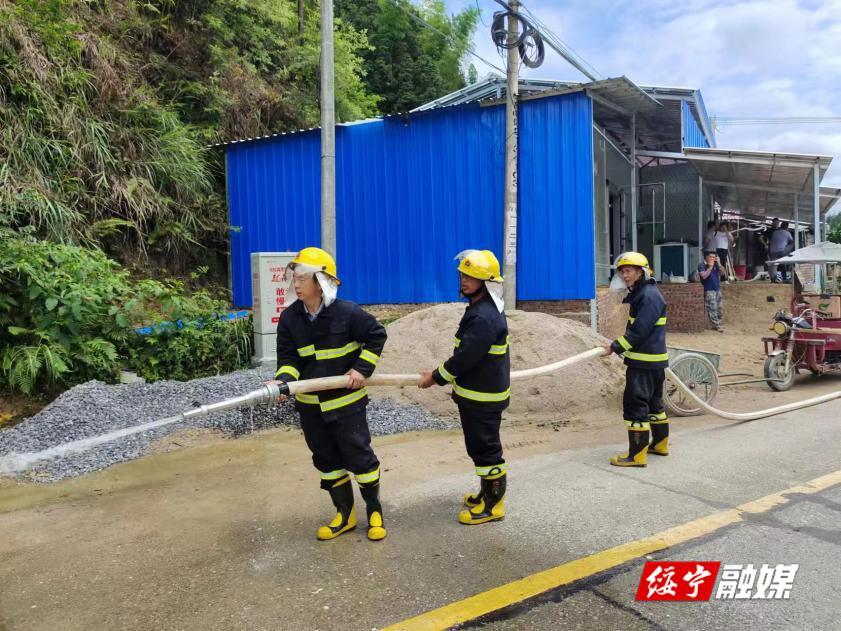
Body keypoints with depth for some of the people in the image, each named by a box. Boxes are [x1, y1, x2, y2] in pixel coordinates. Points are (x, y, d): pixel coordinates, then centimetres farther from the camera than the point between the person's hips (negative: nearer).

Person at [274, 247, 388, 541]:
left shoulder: (347, 312, -16)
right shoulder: (289, 318, -4)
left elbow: (377, 335, -5)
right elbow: (288, 358, -4)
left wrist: (362, 368, -12)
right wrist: (283, 380, -24)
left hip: (346, 401, -4)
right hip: (311, 405, 5)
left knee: (358, 455, 2)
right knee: (327, 460, 13)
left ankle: (374, 511, 23)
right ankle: (345, 515, 29)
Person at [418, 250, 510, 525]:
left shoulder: (485, 318, -25)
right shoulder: (480, 308, 9)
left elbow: (465, 357, -24)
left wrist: (436, 377, -12)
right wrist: (443, 373, 16)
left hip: (483, 397, -10)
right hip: (477, 393, 10)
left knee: (485, 448, 2)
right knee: (480, 447, 21)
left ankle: (493, 506, 15)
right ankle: (487, 493, 36)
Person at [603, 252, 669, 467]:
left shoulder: (649, 296, -17)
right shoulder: (642, 294, 15)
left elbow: (639, 331, -23)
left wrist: (616, 347, -18)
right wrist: (618, 345, 12)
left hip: (645, 361, -11)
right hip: (653, 360, 11)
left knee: (635, 404, -8)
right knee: (653, 402, 20)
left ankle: (637, 454, -5)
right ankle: (660, 444, 33)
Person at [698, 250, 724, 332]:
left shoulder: (715, 265, 10)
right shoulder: (702, 266, -5)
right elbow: (704, 276, -18)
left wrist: (719, 263, -8)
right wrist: (710, 267, -19)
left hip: (718, 289, 6)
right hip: (709, 291, -6)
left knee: (719, 308, 7)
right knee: (712, 309, -8)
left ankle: (717, 324, 16)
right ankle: (717, 326, -4)